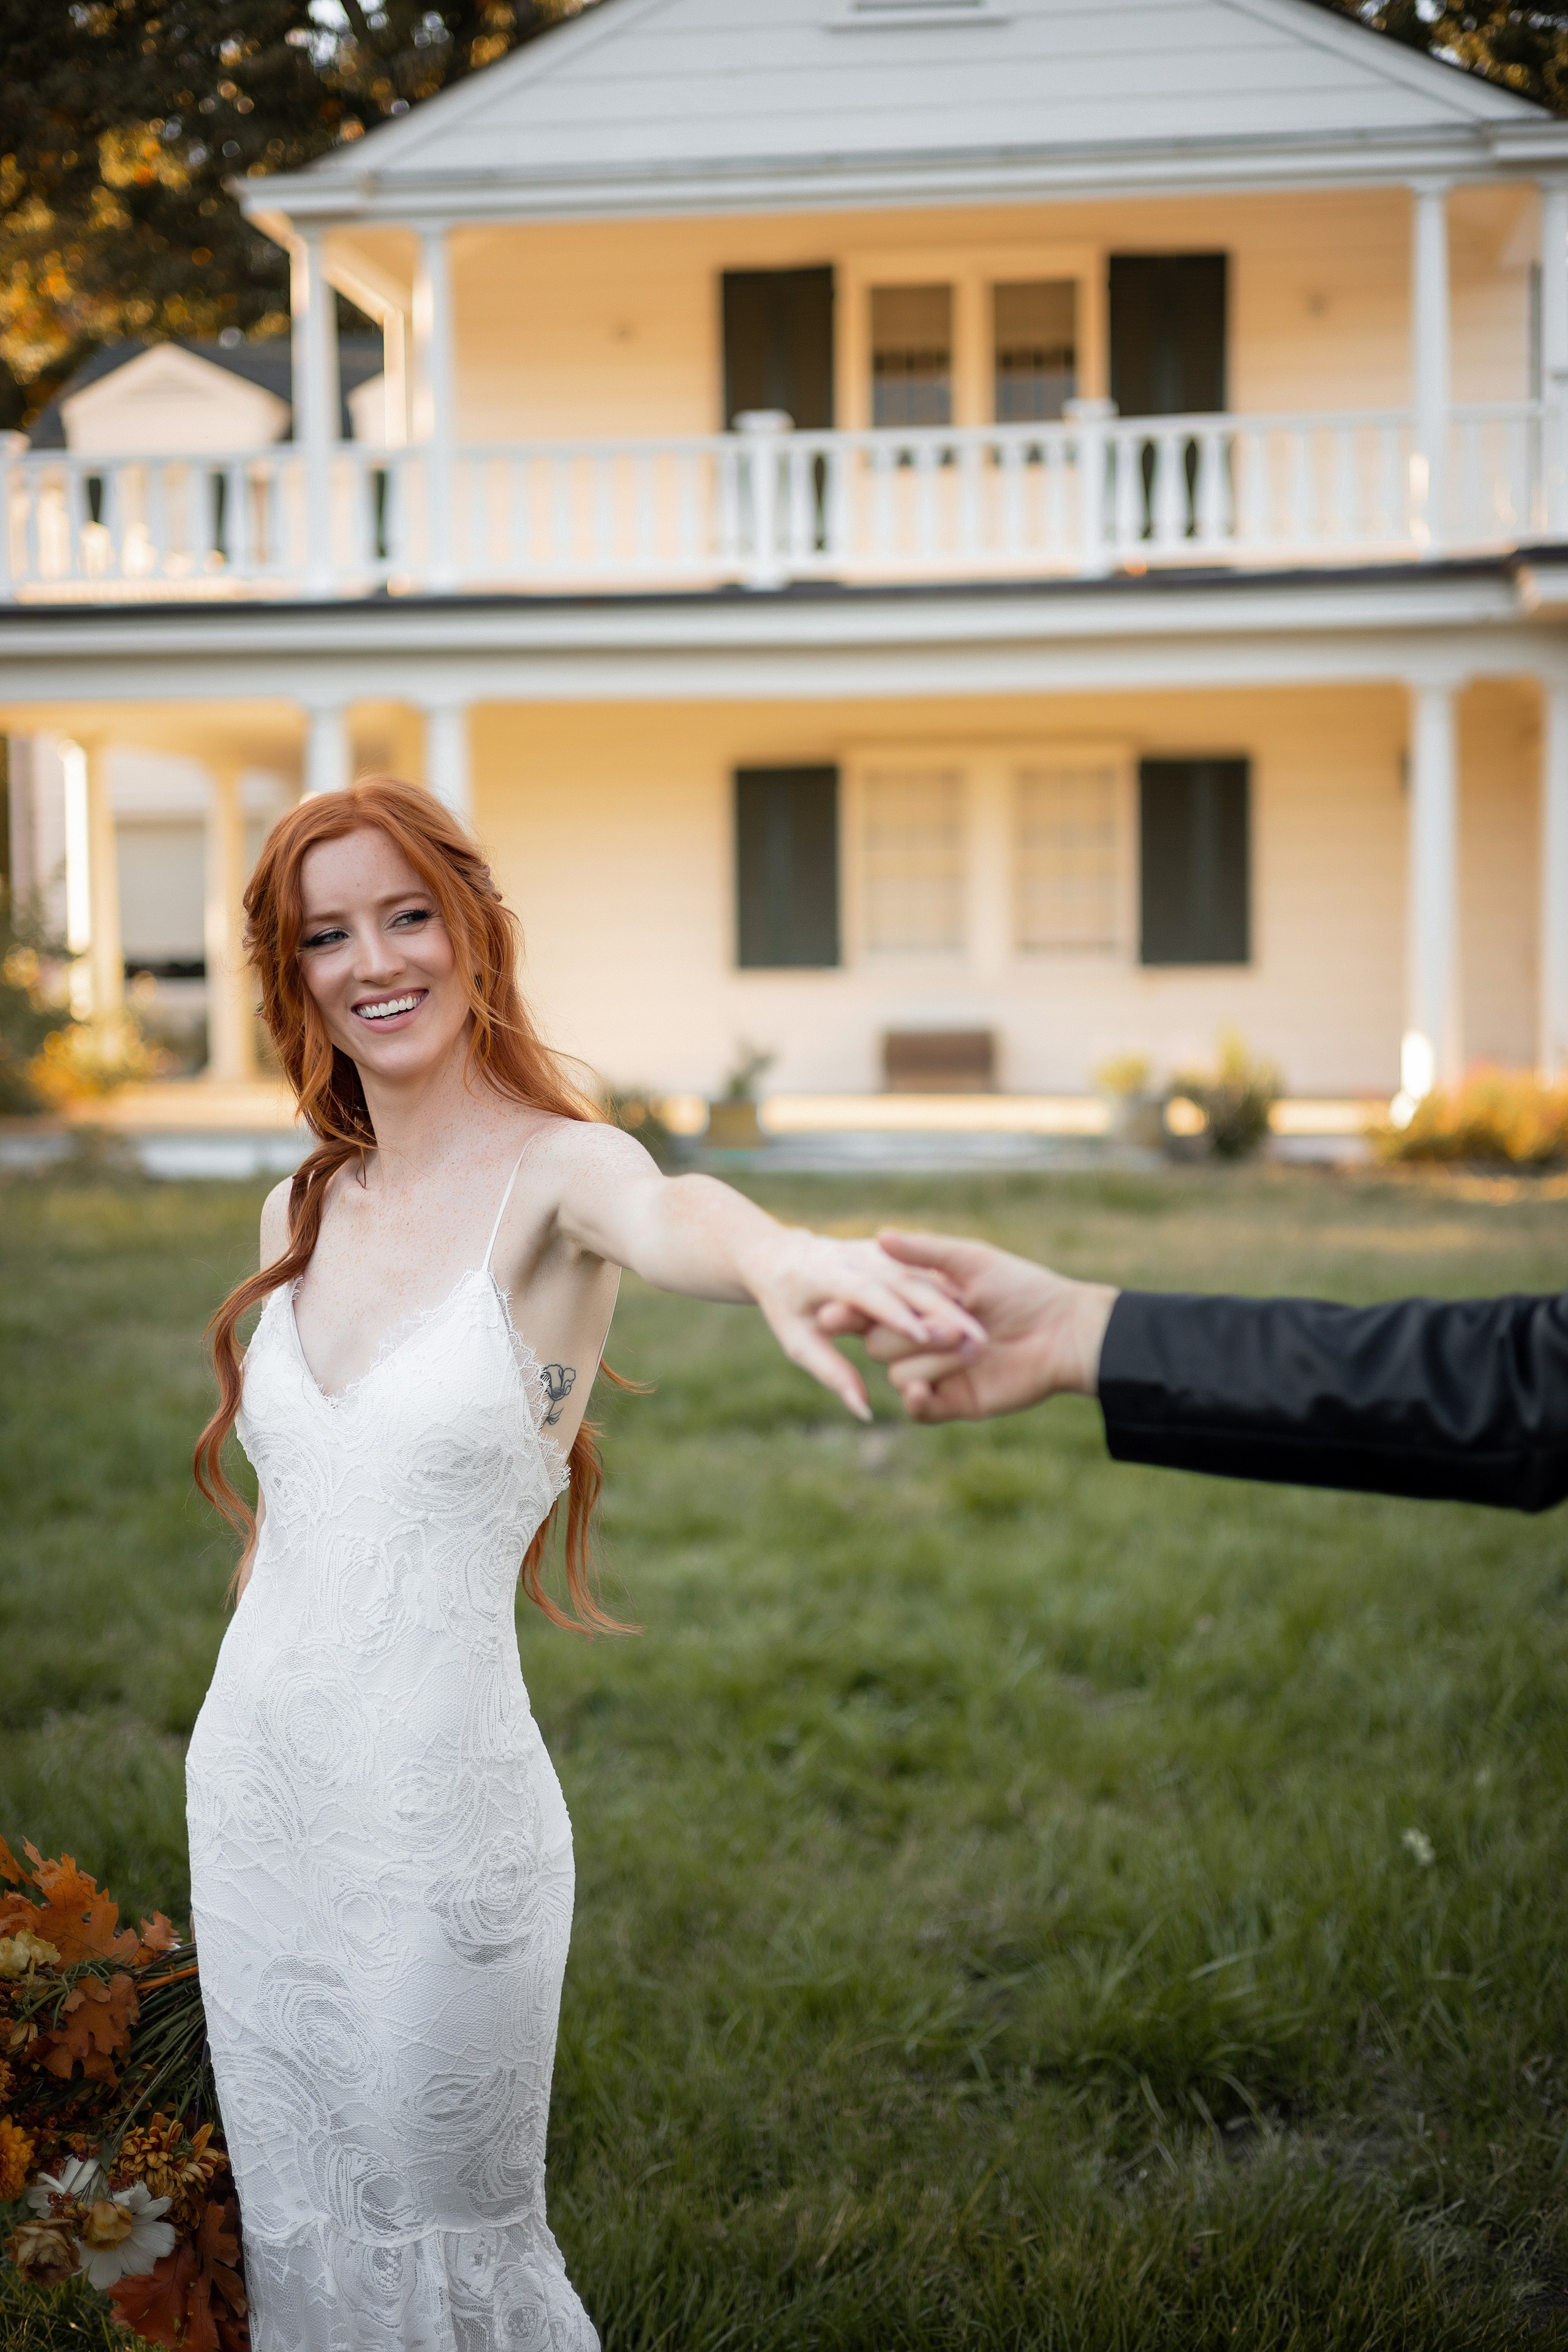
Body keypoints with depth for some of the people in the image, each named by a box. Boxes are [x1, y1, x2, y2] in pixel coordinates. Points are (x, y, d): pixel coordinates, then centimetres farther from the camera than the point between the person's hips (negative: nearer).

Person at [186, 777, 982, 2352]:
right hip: (250, 1789, 6)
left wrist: (772, 1254, -60)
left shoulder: (557, 1173, -12)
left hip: (439, 1810, -5)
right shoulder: (299, 1212, 6)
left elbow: (664, 1220, -37)